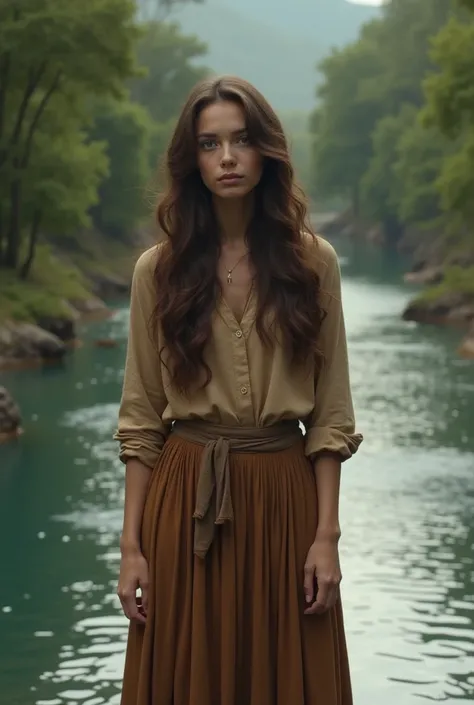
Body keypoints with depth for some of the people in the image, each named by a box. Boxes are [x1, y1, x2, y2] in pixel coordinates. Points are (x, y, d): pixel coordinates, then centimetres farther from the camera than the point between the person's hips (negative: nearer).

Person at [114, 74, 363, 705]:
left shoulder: (312, 261, 1)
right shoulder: (160, 269, 1)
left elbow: (331, 412, 1)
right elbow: (140, 417, 2)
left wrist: (326, 534, -6)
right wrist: (131, 545, -3)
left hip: (285, 495, 0)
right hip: (187, 497, 0)